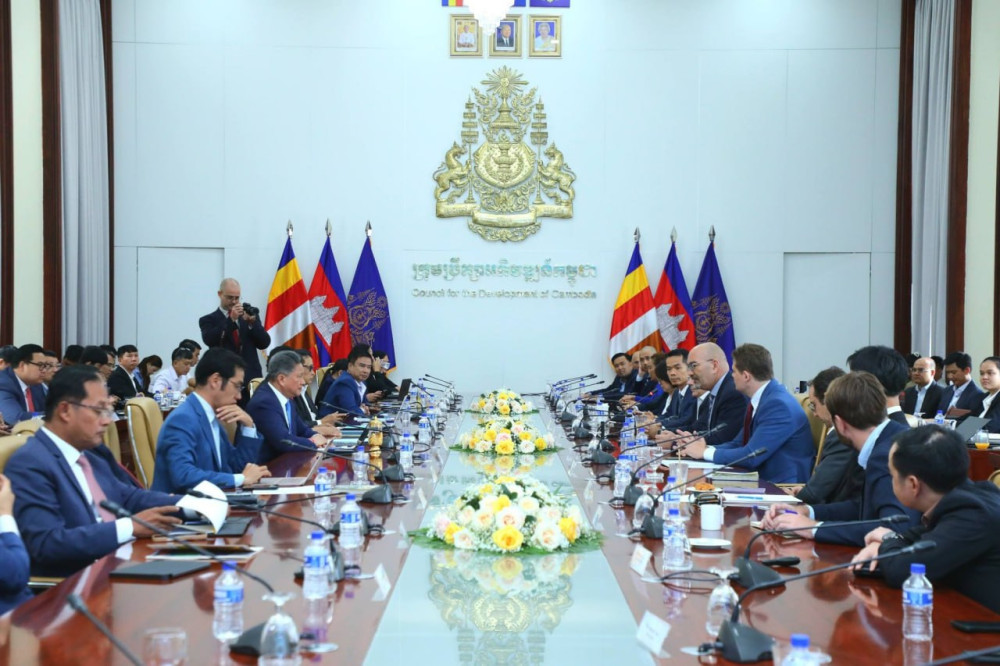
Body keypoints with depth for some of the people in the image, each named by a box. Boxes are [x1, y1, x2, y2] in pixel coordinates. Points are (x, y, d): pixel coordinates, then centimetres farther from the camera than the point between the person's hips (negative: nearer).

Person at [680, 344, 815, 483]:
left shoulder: (778, 405, -19)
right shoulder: (759, 399, 10)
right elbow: (739, 444, 15)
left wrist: (705, 452, -11)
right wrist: (706, 448, -3)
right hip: (762, 480, 8)